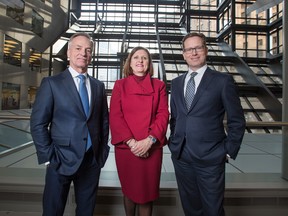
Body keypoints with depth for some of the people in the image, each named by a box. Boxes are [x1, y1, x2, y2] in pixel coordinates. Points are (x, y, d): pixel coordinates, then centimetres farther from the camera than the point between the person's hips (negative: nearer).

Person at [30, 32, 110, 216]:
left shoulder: (98, 86, 8)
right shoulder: (52, 83, -3)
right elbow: (38, 124, -6)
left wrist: (103, 151, 5)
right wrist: (48, 157, -9)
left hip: (92, 161, 4)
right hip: (62, 160, -3)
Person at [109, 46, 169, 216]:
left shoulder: (159, 86, 7)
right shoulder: (120, 85, 5)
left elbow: (163, 115, -1)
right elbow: (115, 116, -3)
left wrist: (149, 140, -15)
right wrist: (131, 141, -14)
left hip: (151, 148, 0)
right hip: (126, 147, 0)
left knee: (147, 193, 9)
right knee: (129, 191, 15)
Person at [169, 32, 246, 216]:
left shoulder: (223, 81, -4)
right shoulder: (176, 83, 10)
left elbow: (237, 121, -3)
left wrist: (229, 151, -5)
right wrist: (174, 143, 7)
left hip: (210, 158, -4)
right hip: (181, 157, 4)